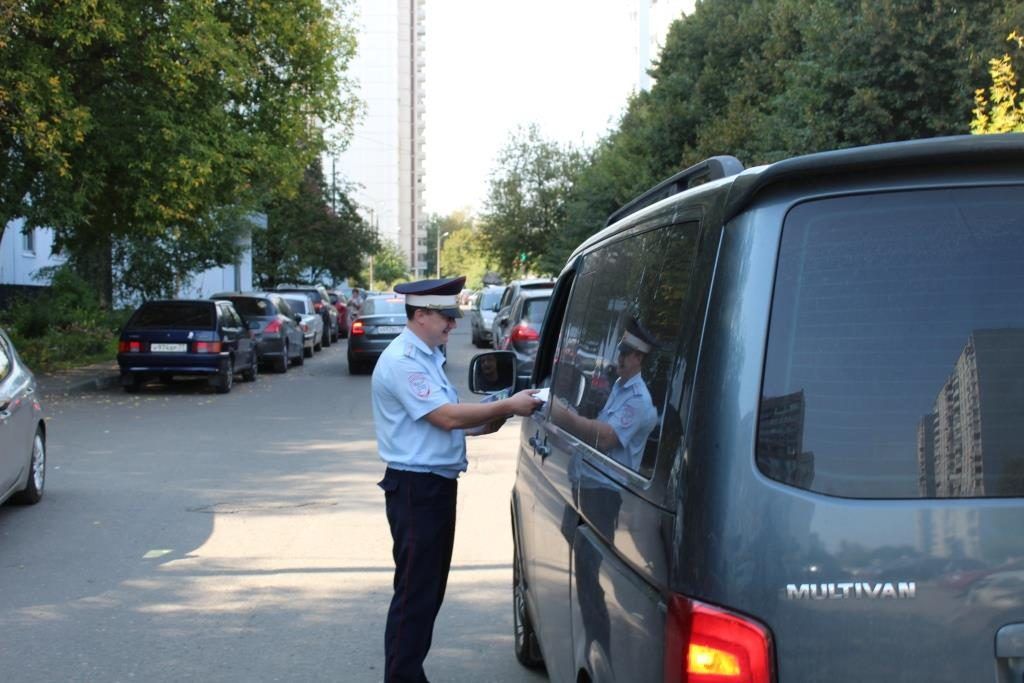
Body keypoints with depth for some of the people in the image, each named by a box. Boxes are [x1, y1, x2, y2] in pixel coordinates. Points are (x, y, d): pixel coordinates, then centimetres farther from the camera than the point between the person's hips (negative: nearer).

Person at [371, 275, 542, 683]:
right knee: (415, 591, -6)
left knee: (430, 588, 15)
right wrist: (508, 406, -16)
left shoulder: (428, 357, 16)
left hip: (437, 485, 10)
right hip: (415, 487, -10)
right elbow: (447, 417, -21)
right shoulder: (402, 361, -15)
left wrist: (492, 421, 2)